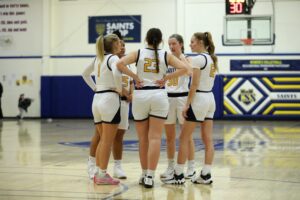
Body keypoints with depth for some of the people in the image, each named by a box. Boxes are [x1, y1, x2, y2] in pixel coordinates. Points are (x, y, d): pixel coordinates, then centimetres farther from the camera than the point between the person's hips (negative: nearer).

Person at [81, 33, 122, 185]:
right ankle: (102, 175, -2)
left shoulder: (98, 59, 15)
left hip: (97, 98, 8)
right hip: (110, 99, -8)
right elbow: (116, 73, -27)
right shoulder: (113, 58, -8)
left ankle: (98, 172, 16)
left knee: (102, 139, 15)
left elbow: (85, 73, 26)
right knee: (107, 141, -3)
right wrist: (119, 89, -12)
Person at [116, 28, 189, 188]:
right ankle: (150, 177, -10)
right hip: (159, 95, -1)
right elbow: (184, 68, -6)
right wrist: (166, 78, -2)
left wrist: (134, 76, -5)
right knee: (155, 138, -3)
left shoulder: (138, 53, 2)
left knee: (143, 139, 12)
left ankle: (144, 174, 20)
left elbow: (120, 64, -12)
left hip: (140, 96, 1)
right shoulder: (166, 55, 3)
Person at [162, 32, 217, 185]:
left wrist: (187, 105, -14)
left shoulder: (198, 58, -13)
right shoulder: (212, 58, 14)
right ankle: (206, 175, 5)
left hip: (199, 98, -9)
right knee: (207, 139, 5)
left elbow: (194, 84, -16)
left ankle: (178, 175, -1)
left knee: (184, 139, -2)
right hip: (210, 98, 9)